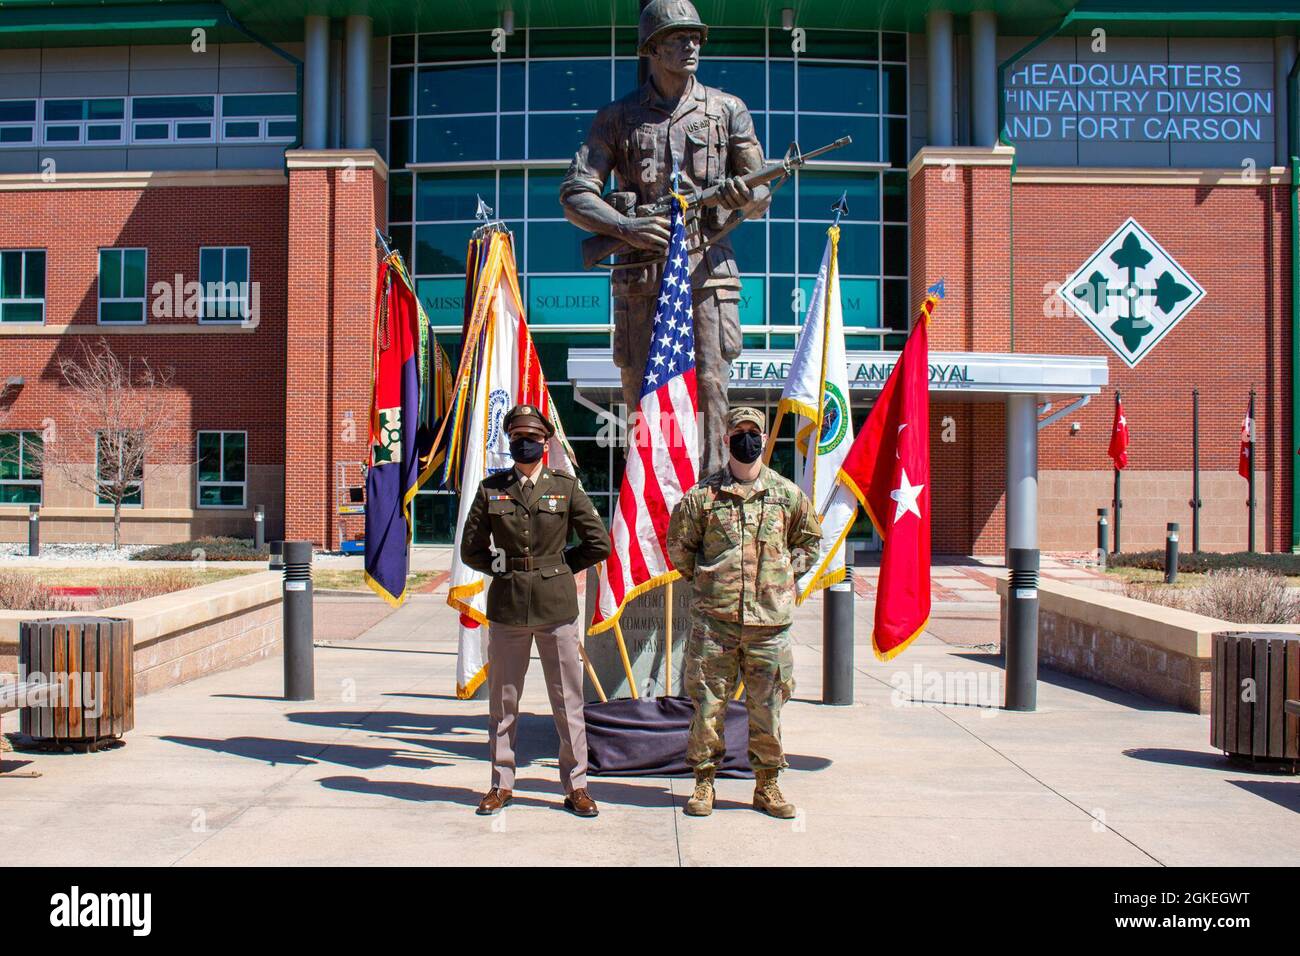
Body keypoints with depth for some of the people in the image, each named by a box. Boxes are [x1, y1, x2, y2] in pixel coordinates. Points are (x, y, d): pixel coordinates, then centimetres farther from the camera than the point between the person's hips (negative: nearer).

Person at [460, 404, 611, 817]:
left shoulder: (566, 486, 3)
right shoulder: (491, 488, 5)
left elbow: (599, 544, 4)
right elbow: (471, 549, 11)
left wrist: (557, 566, 6)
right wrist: (501, 566, 3)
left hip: (556, 606, -1)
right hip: (507, 606, 1)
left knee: (568, 700, 4)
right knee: (503, 701, 8)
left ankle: (576, 786, 14)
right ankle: (502, 785, 21)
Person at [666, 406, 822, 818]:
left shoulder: (788, 495, 6)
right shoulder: (703, 495, 1)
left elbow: (810, 541, 20)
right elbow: (678, 544, 11)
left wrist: (786, 575, 10)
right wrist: (702, 578, 5)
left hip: (770, 618, 1)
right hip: (714, 618, -1)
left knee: (767, 707, 8)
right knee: (708, 703, 3)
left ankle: (767, 785, 21)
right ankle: (704, 782, 17)